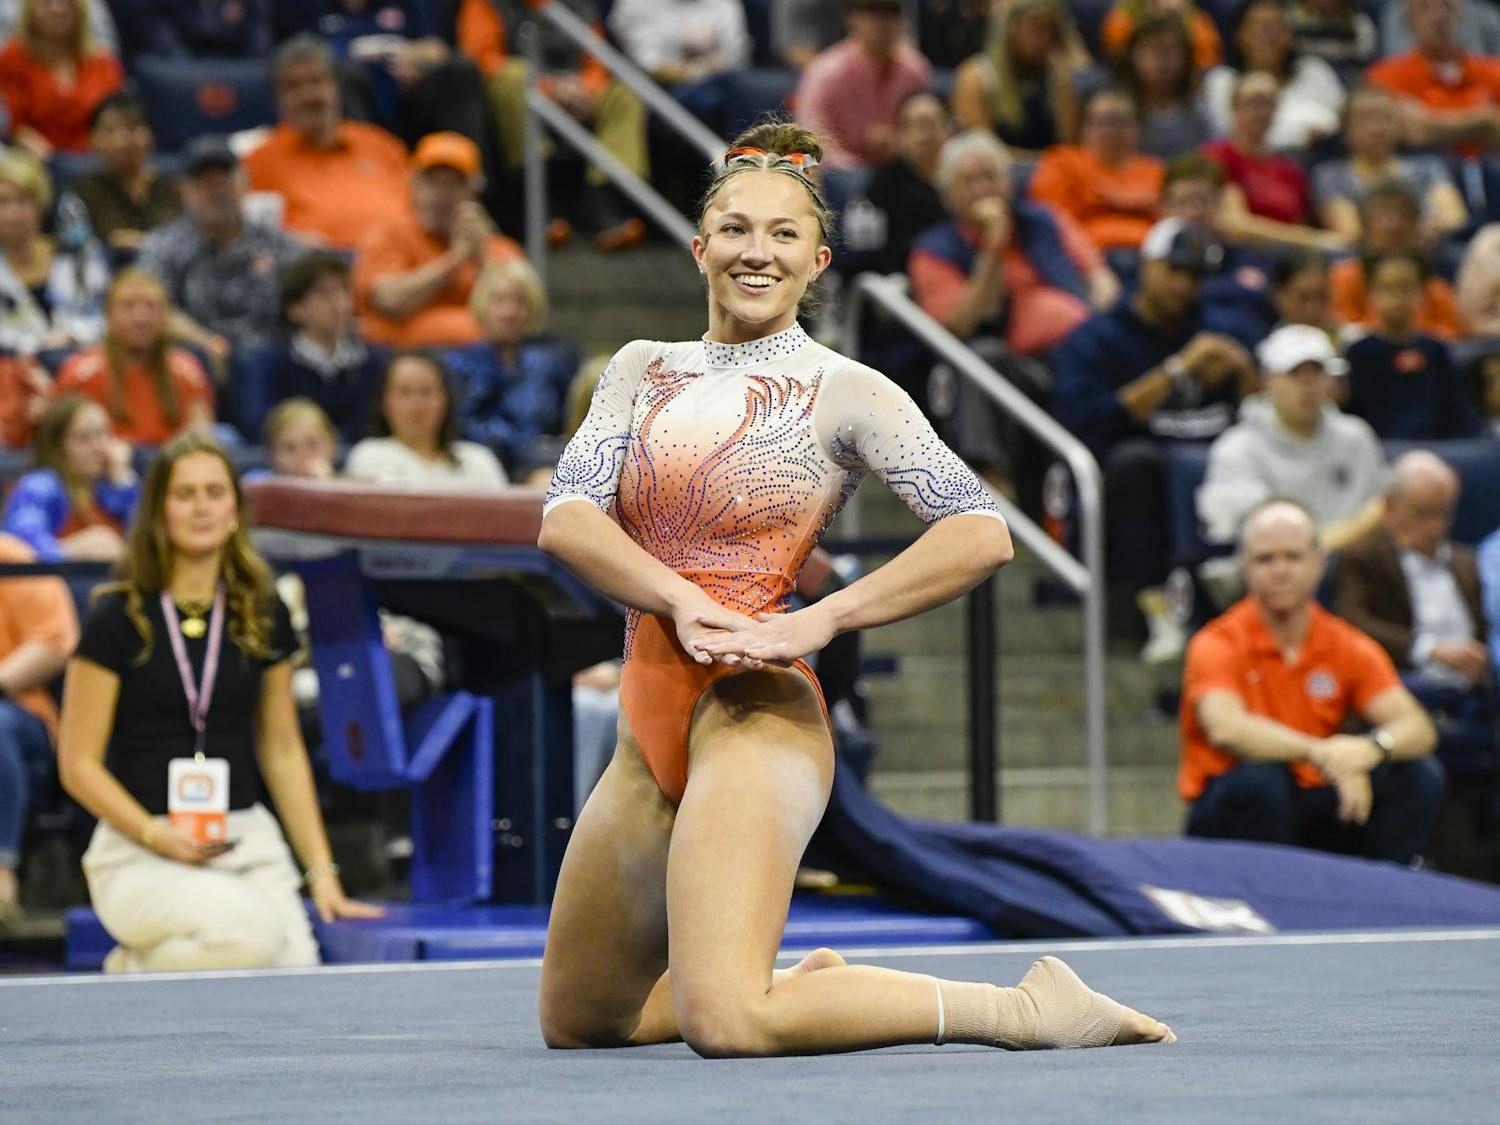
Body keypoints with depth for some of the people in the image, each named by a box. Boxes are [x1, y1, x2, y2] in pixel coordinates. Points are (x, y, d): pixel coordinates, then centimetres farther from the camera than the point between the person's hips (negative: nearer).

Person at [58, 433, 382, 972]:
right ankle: (130, 976, -3)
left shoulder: (263, 615, 10)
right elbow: (79, 764, -3)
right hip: (140, 853, -4)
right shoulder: (118, 618, -3)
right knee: (252, 933, -34)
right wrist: (158, 837, -17)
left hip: (249, 842, 4)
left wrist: (322, 872, 8)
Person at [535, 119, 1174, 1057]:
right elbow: (566, 520, -1)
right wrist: (684, 604, -18)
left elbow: (983, 534, -12)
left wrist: (817, 623, -19)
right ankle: (818, 985, 30)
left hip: (754, 709, -7)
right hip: (650, 719, 7)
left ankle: (1025, 1011, -13)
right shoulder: (643, 370, 14)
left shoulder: (842, 392, -1)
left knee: (726, 1023, -26)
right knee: (577, 1022, 15)